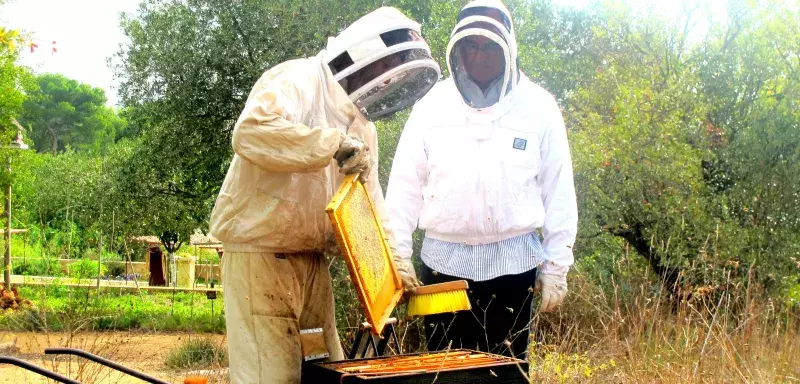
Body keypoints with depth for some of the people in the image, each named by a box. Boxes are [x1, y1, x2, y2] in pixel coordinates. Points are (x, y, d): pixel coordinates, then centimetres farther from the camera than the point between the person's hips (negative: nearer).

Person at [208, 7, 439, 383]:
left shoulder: (363, 126, 14)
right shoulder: (298, 80, -12)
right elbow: (250, 130, -32)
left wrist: (394, 261, 4)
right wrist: (334, 144, -31)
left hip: (311, 261, 9)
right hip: (259, 256, -8)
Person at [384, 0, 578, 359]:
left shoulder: (538, 107, -1)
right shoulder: (432, 106, 2)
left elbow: (559, 191, 2)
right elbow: (405, 186, 4)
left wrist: (557, 264, 1)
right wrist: (396, 256, -1)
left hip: (512, 261, -1)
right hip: (444, 260, 1)